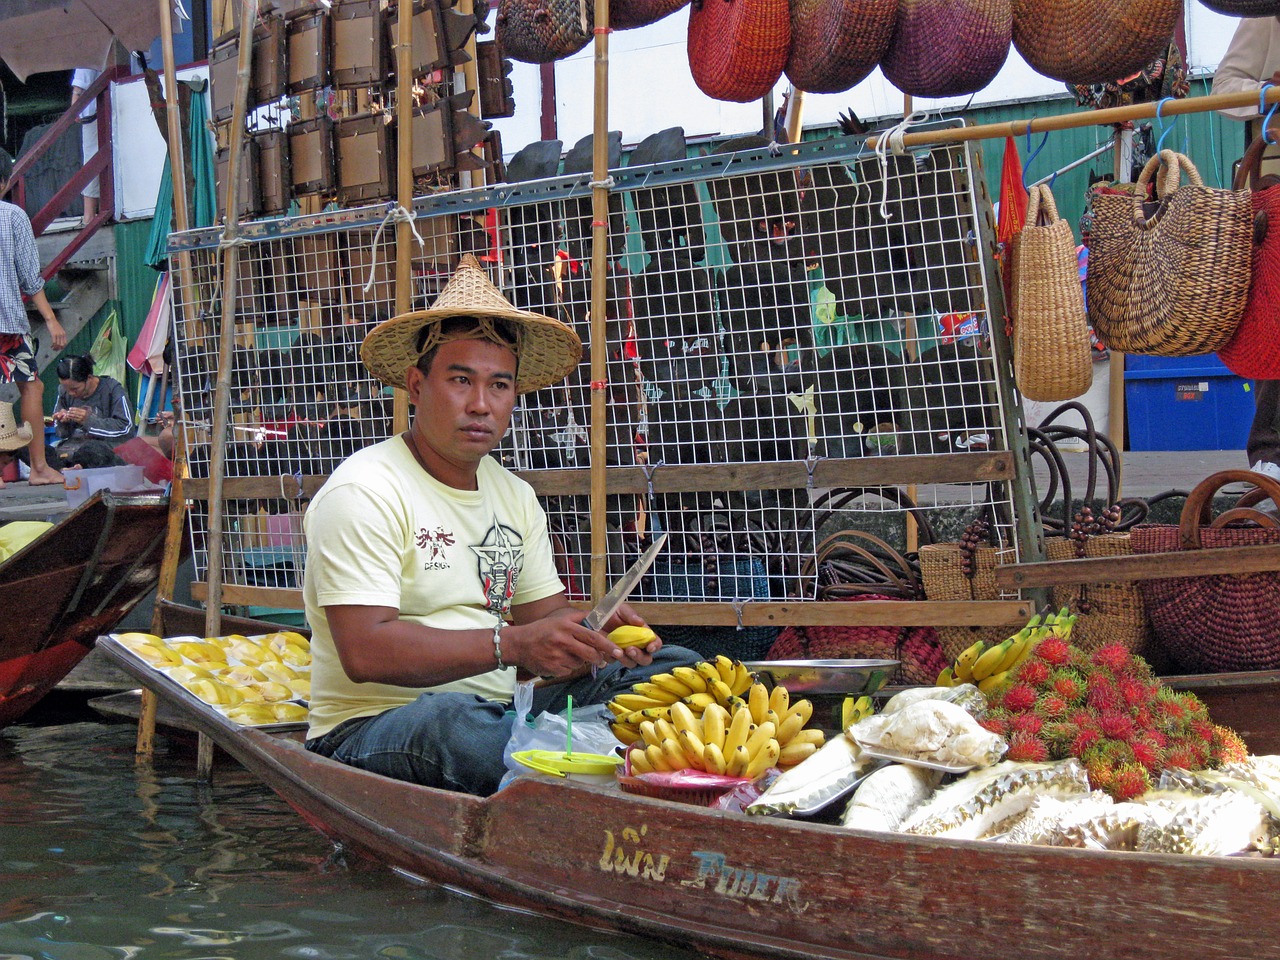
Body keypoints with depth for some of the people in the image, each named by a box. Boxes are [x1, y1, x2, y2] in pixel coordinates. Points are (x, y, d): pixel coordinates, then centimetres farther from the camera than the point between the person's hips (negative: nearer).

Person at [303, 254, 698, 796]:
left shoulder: (514, 494, 16)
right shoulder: (362, 492, -11)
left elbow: (545, 619, 14)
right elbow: (366, 653, -22)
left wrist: (594, 638, -11)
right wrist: (511, 644, -29)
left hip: (498, 712, 8)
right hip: (372, 728, -7)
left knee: (676, 668, -8)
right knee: (461, 721, -42)